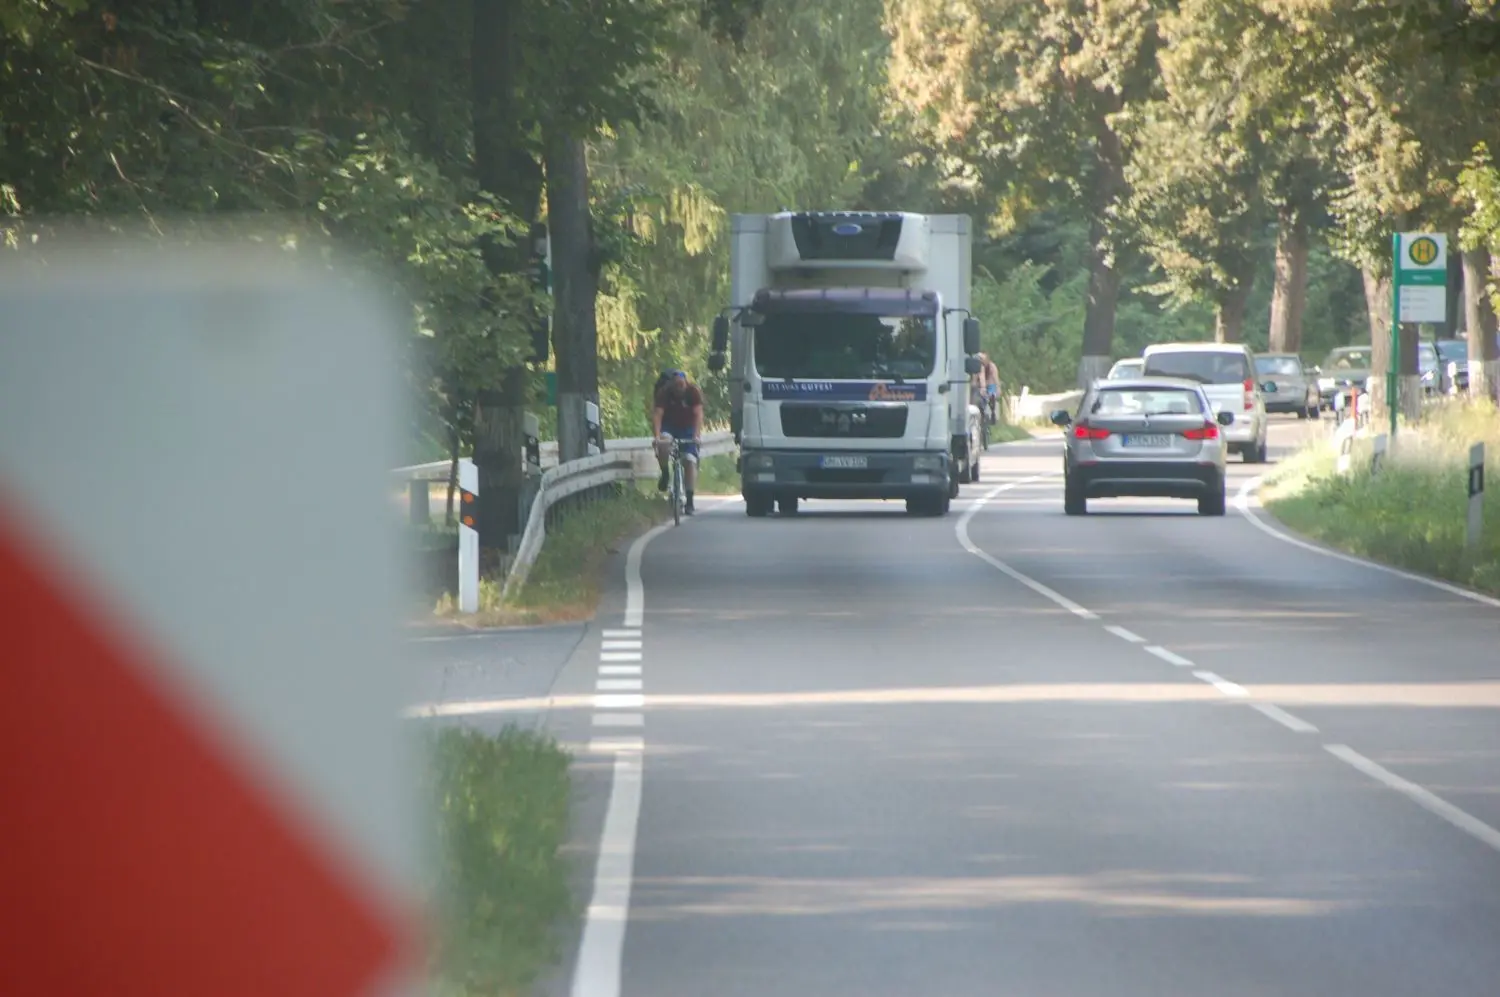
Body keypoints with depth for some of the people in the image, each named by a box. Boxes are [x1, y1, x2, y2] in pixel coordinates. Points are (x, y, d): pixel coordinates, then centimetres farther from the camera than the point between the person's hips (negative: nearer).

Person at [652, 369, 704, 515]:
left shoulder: (693, 391, -20)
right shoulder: (664, 392, -21)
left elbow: (698, 414, -27)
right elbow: (657, 414, -28)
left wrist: (697, 435, -41)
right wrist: (657, 436, -42)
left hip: (687, 428, 0)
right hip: (669, 426, 0)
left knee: (690, 461, -12)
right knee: (663, 444, -33)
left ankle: (689, 499, -8)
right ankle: (665, 474, -9)